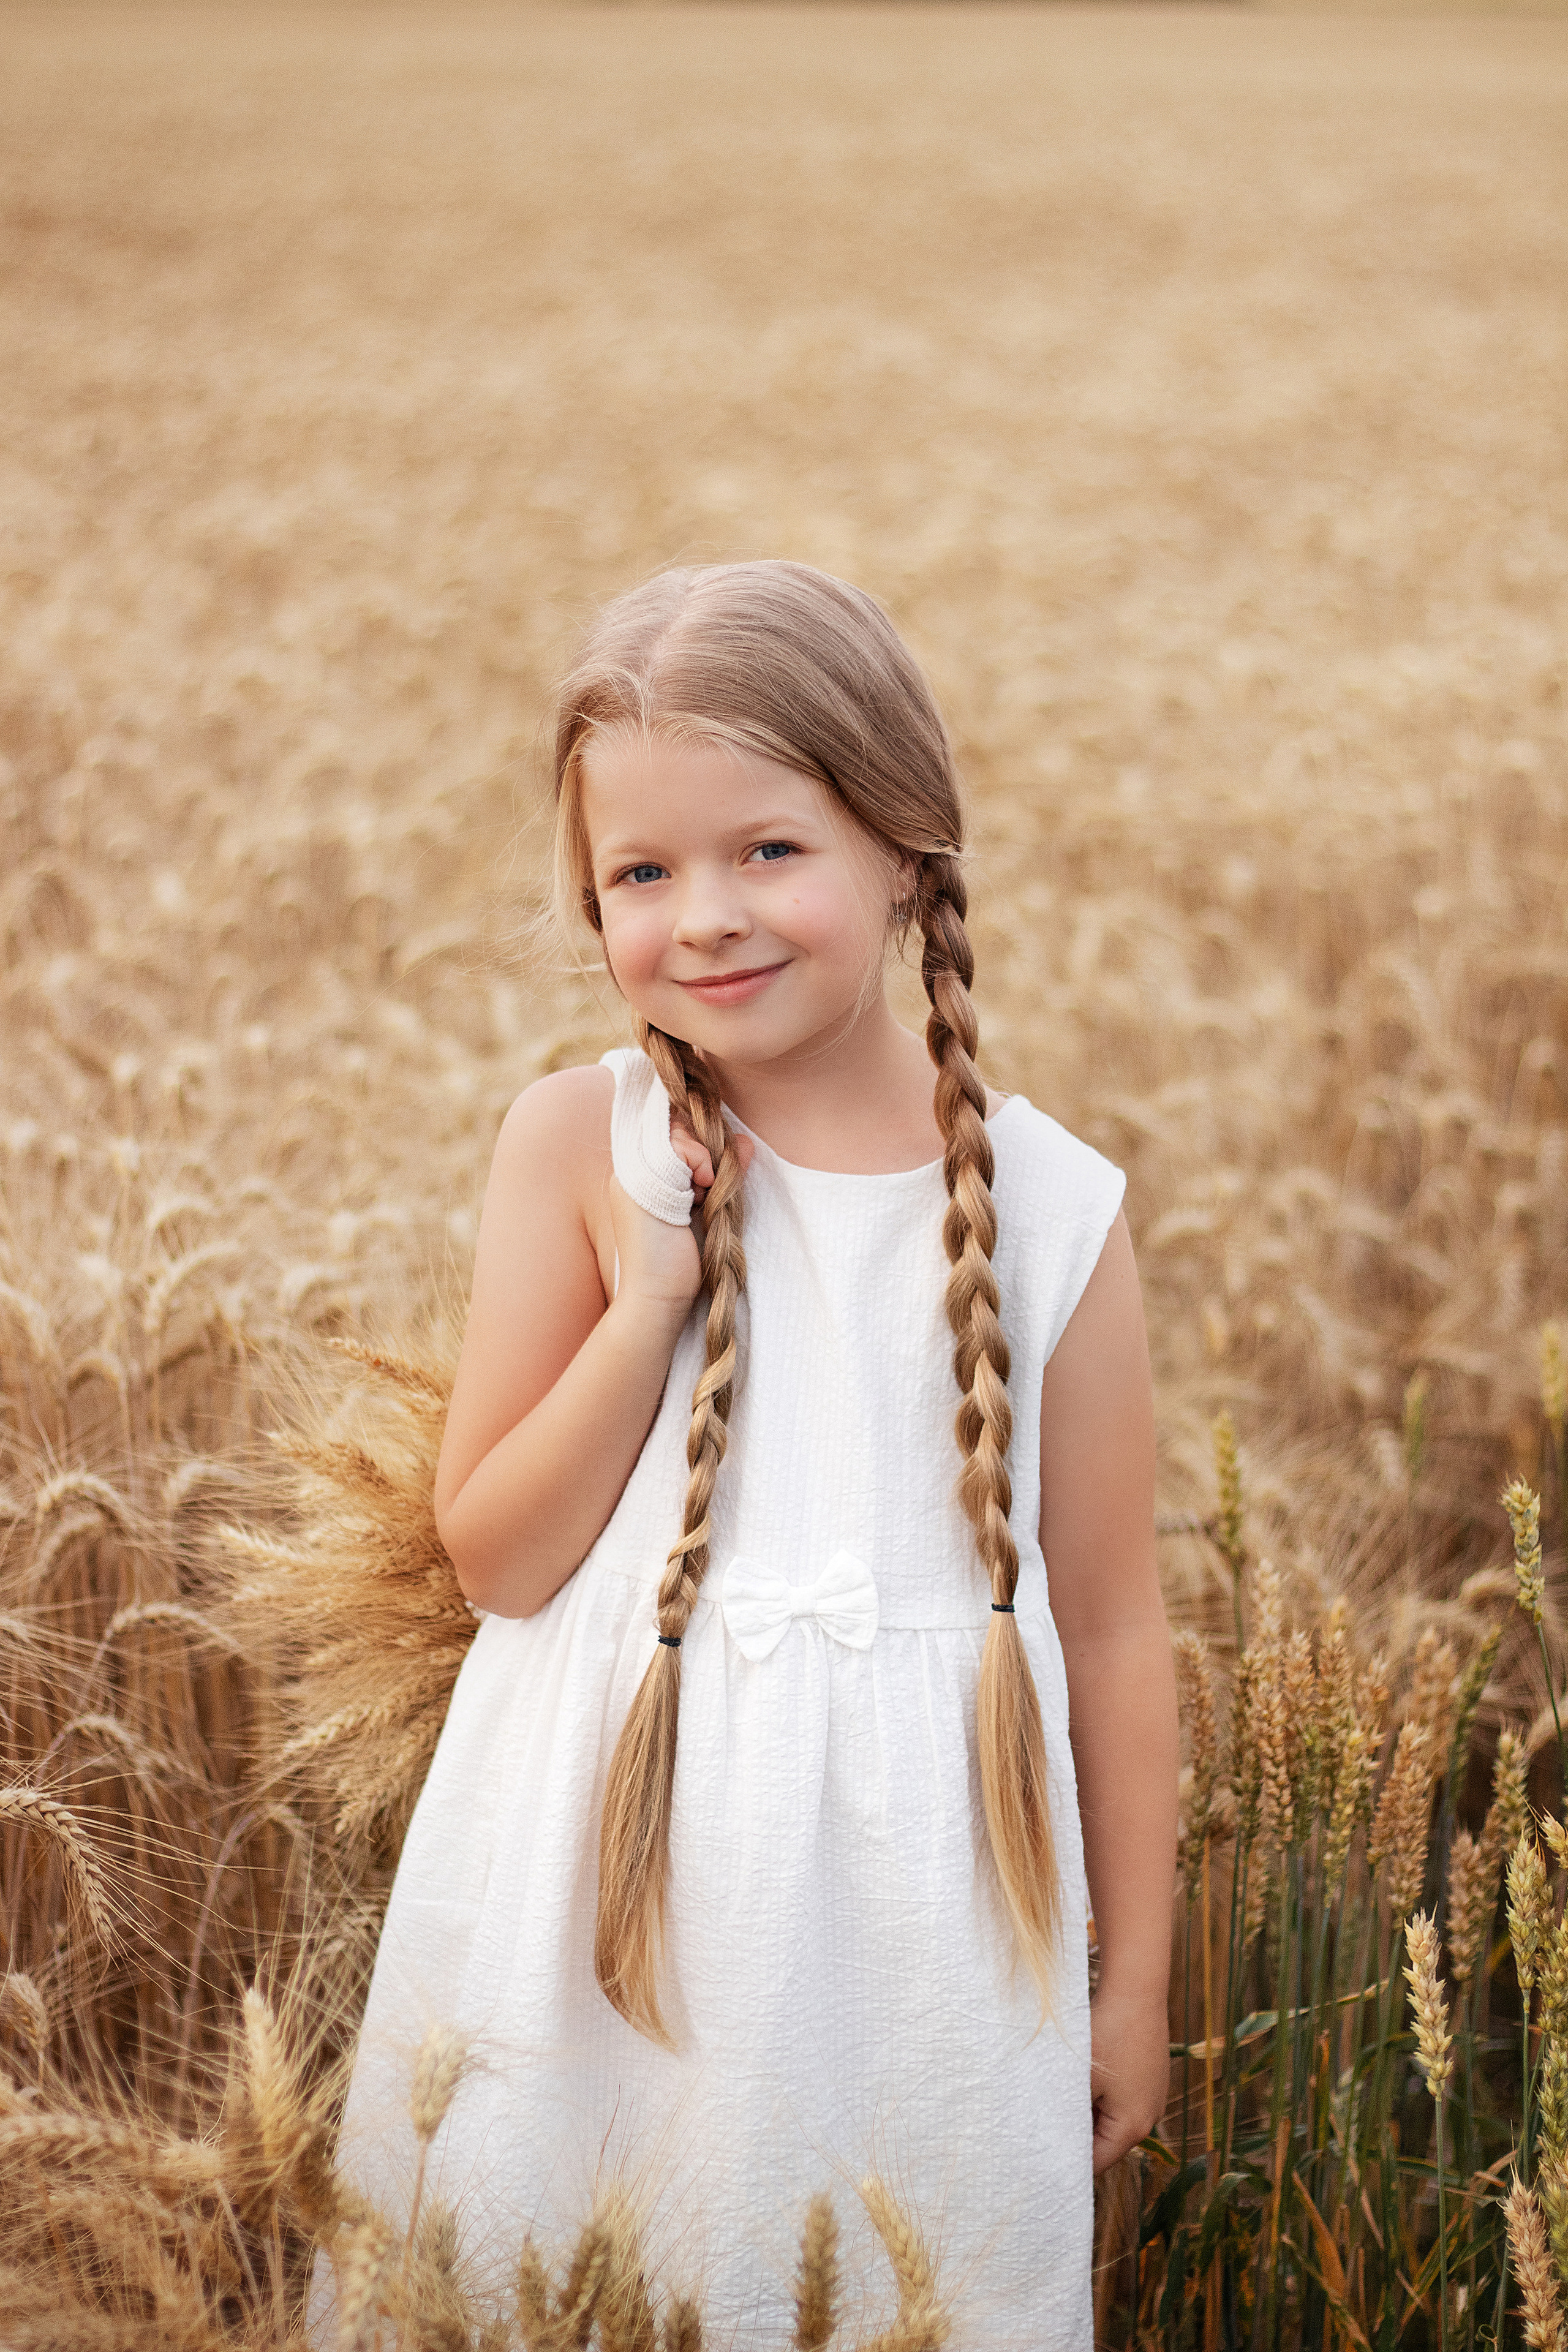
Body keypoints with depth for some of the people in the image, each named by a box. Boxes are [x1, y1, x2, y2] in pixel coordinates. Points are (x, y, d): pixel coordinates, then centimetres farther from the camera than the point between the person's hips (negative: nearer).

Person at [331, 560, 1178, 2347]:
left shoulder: (1049, 1204, -4)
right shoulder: (580, 1146, -6)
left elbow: (1111, 1623, 2)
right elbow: (494, 1557, -5)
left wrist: (1135, 1980, 7)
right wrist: (651, 1295, -17)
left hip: (920, 1905, 0)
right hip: (617, 1888, 0)